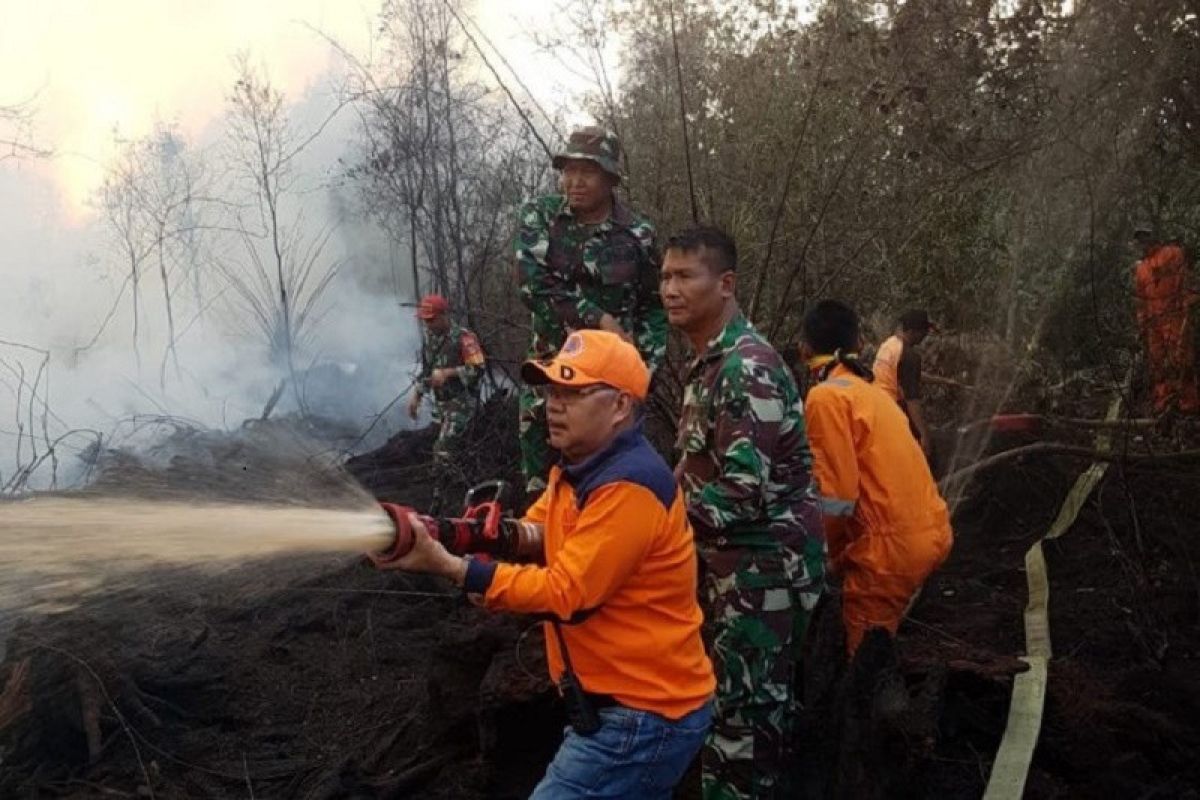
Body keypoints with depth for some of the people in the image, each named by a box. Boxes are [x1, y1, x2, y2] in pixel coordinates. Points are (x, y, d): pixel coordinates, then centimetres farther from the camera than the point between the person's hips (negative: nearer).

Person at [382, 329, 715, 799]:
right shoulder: (578, 469, 11)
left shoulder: (629, 486, -23)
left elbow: (566, 595, -25)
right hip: (617, 703, 10)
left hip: (644, 716, -10)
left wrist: (447, 566, -29)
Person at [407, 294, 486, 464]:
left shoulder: (463, 338, -18)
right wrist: (416, 395, 13)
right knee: (440, 449, 15)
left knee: (442, 450, -16)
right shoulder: (430, 338, 7)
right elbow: (426, 370, 19)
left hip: (462, 402, -8)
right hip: (441, 402, 8)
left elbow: (477, 370, -22)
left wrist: (447, 373, -27)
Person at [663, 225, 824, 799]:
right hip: (732, 568, 10)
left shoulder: (746, 368, -20)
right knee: (749, 719, 20)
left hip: (763, 571, -10)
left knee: (740, 727, -1)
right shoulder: (710, 363, 12)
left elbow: (742, 495, -26)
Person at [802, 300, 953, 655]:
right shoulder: (869, 389, 16)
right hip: (929, 532, 9)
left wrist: (830, 556, -1)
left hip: (892, 545, -8)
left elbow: (837, 495, -16)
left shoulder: (826, 396, -11)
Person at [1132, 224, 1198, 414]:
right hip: (1153, 321, 6)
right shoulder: (1140, 269, 24)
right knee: (1157, 364, 2)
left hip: (1176, 315, -6)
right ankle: (1163, 406, 5)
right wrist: (1141, 325, 17)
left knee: (1181, 359, -13)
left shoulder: (1173, 254, 7)